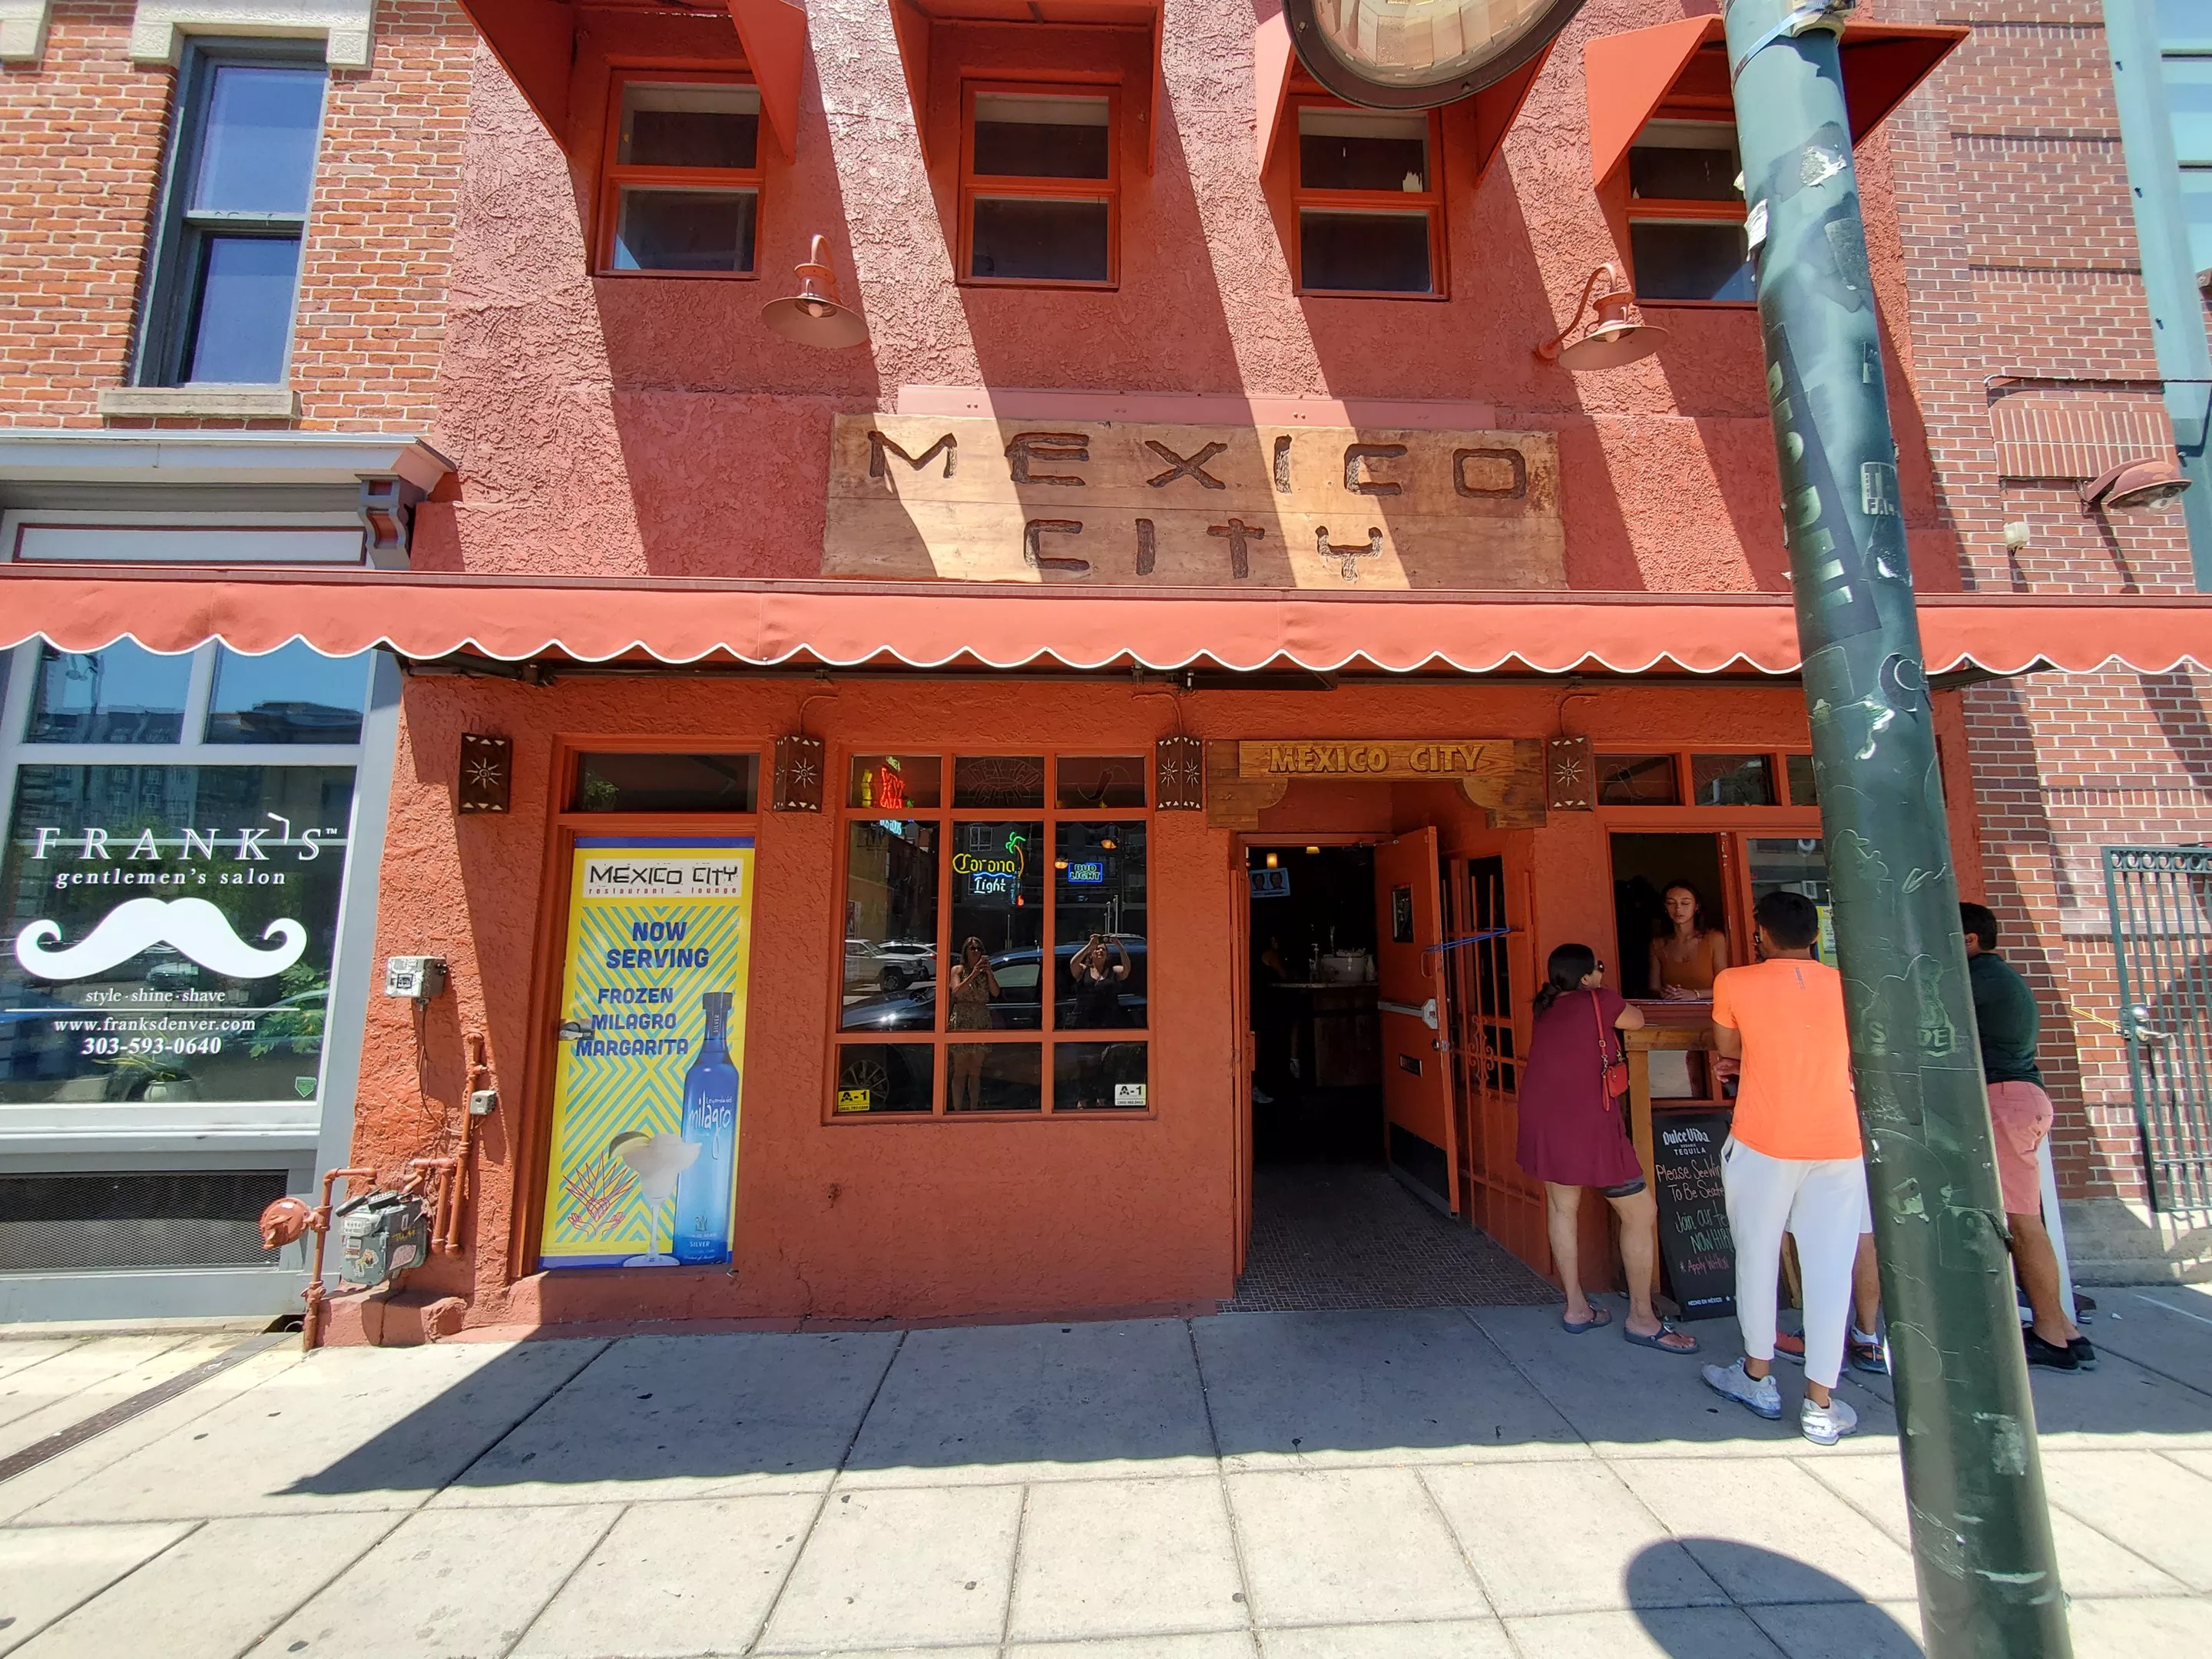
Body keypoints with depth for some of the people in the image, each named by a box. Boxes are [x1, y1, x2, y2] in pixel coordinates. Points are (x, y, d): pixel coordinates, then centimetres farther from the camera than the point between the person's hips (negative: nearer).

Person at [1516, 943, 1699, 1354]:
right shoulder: (1599, 1001, -6)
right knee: (1641, 1213, 8)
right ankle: (1642, 1320, 17)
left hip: (1541, 1123, 7)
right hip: (1587, 1126, -7)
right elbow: (1637, 1021, 12)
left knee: (1562, 1207, 18)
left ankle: (1576, 1309, 27)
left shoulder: (1547, 1009, 11)